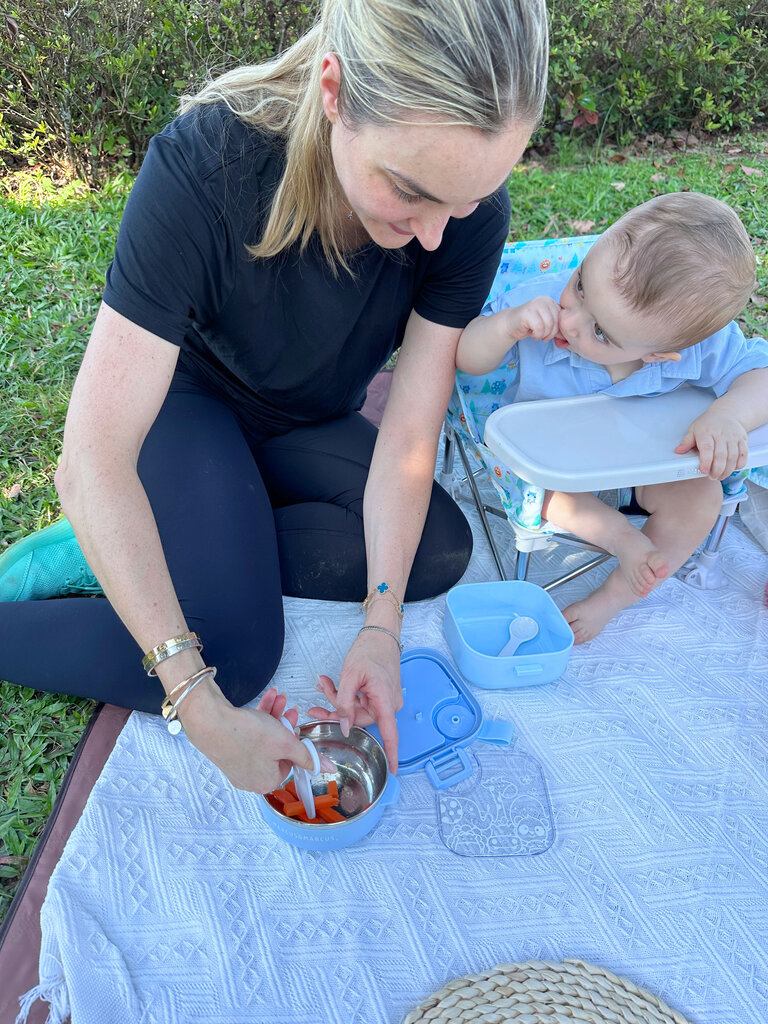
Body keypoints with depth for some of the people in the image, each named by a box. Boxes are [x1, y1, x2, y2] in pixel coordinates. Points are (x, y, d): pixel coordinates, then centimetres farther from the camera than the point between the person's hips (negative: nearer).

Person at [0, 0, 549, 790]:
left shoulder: (473, 216, -24)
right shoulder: (205, 164, -35)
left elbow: (409, 433, -20)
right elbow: (95, 461, -35)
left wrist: (380, 627, -29)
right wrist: (203, 710, -37)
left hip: (310, 428, 5)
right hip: (188, 397, -4)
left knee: (440, 549, -17)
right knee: (233, 657, -22)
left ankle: (156, 552, -11)